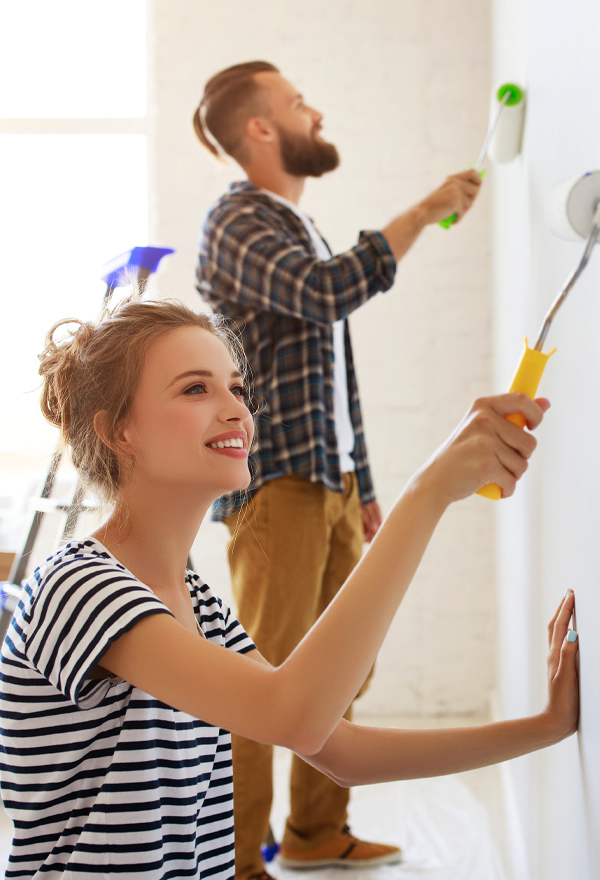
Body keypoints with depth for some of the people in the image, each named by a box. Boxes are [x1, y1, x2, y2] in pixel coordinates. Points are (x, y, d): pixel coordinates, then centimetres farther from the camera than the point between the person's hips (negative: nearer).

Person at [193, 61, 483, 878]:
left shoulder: (302, 227, 20)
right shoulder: (236, 222, -8)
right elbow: (330, 290, -29)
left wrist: (363, 488, 20)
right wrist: (427, 210, -20)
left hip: (332, 482, 9)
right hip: (275, 482, -9)